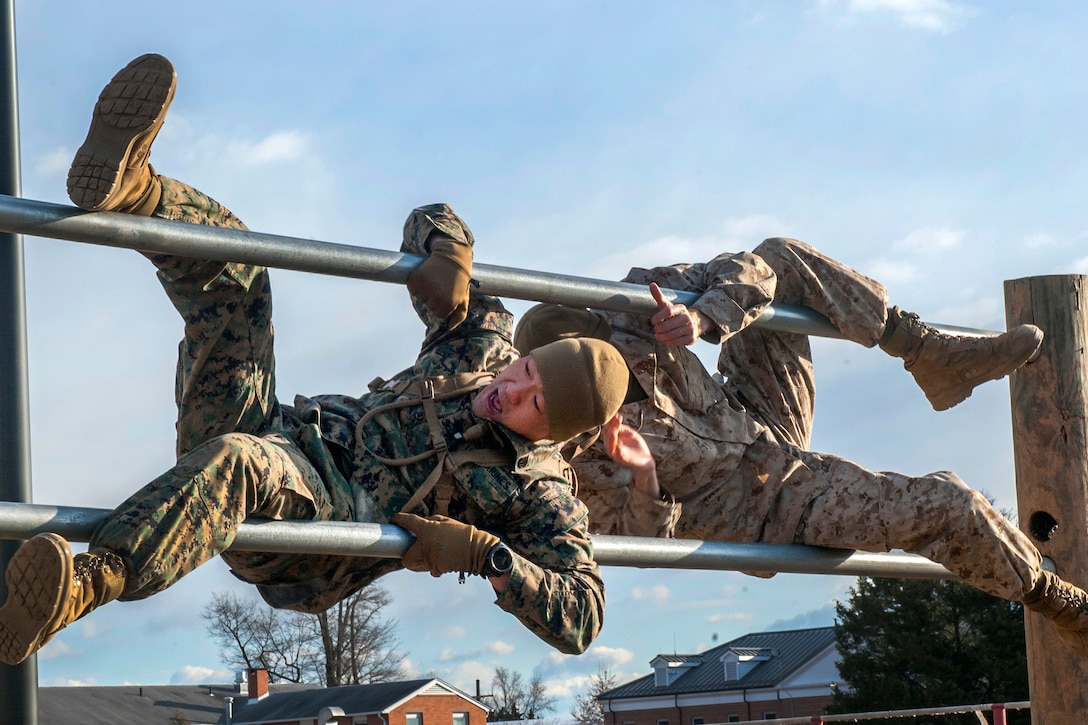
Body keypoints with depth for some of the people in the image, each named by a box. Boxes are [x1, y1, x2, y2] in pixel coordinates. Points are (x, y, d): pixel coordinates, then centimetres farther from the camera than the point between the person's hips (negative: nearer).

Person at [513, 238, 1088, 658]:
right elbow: (642, 537, -23)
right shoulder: (576, 450, -26)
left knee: (780, 258, -5)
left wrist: (702, 319, -34)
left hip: (764, 417, 7)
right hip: (771, 508, -7)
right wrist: (640, 478, -44)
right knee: (949, 504, -18)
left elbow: (749, 273, -13)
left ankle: (933, 354, 6)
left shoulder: (633, 308, -14)